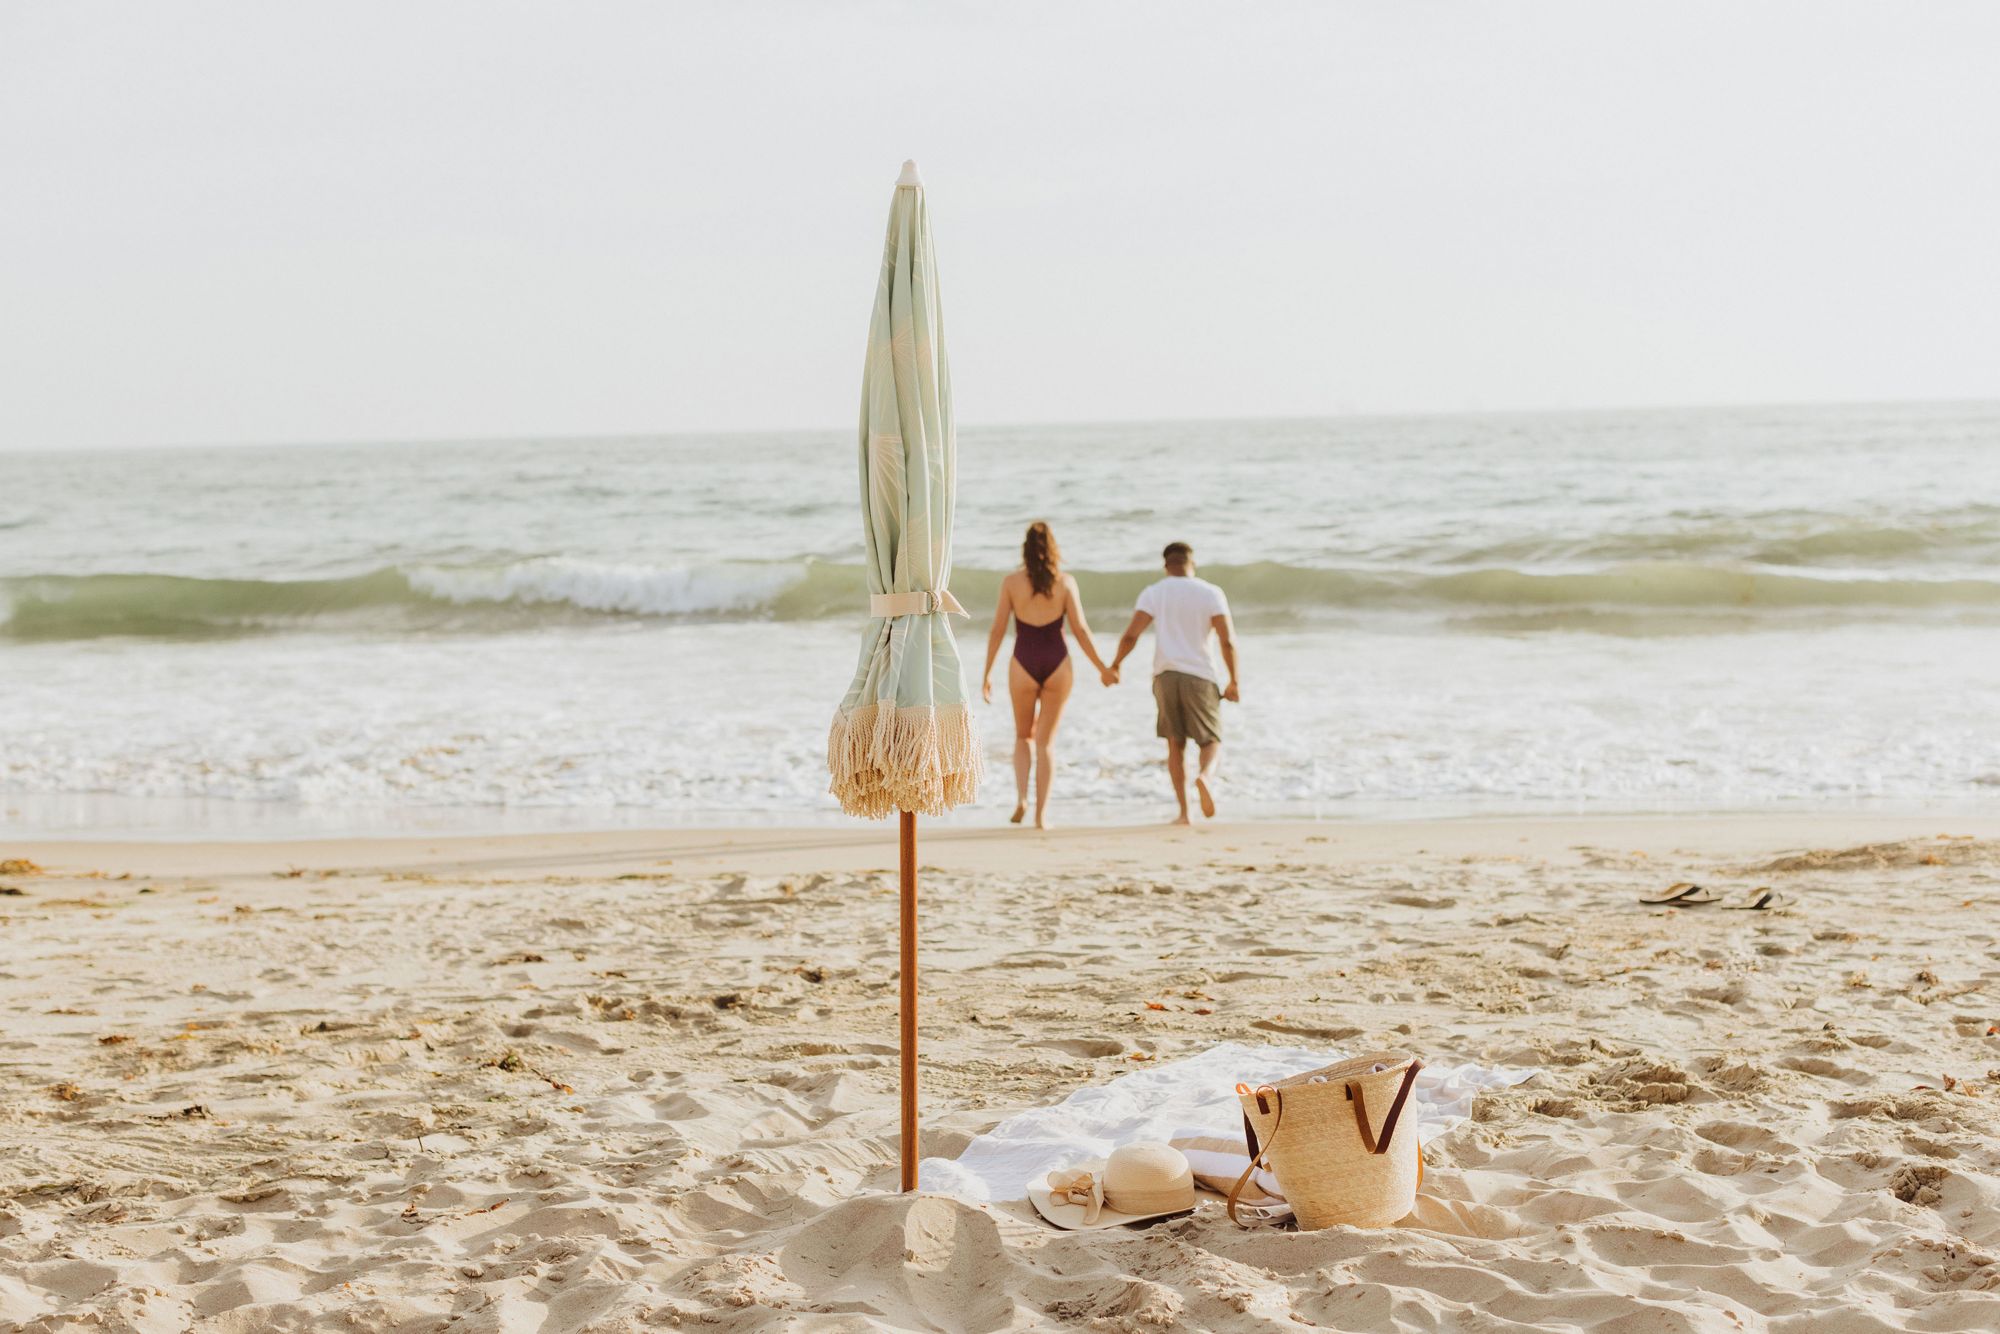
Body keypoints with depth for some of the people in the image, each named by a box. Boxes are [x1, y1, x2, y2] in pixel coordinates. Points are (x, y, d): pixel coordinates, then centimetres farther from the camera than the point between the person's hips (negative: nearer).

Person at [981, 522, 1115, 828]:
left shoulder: (1011, 582, -1)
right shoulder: (1065, 582, -1)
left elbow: (997, 631, -1)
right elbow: (1080, 630, -4)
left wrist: (987, 674, 6)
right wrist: (1102, 667, 7)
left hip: (1024, 665, 0)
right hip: (1057, 664, 0)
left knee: (1023, 735, 21)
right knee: (1046, 741, 9)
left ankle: (1021, 798, 3)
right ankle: (1041, 813, 3)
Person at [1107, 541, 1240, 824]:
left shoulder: (1153, 593, 4)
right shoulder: (1211, 593, 1)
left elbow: (1130, 635, -4)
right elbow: (1228, 640, -6)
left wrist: (1114, 665, 11)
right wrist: (1234, 681, 1)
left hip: (1165, 675, 1)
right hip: (1201, 676, -1)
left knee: (1175, 743, 12)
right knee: (1212, 740, 10)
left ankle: (1183, 812, 6)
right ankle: (1206, 775, -24)